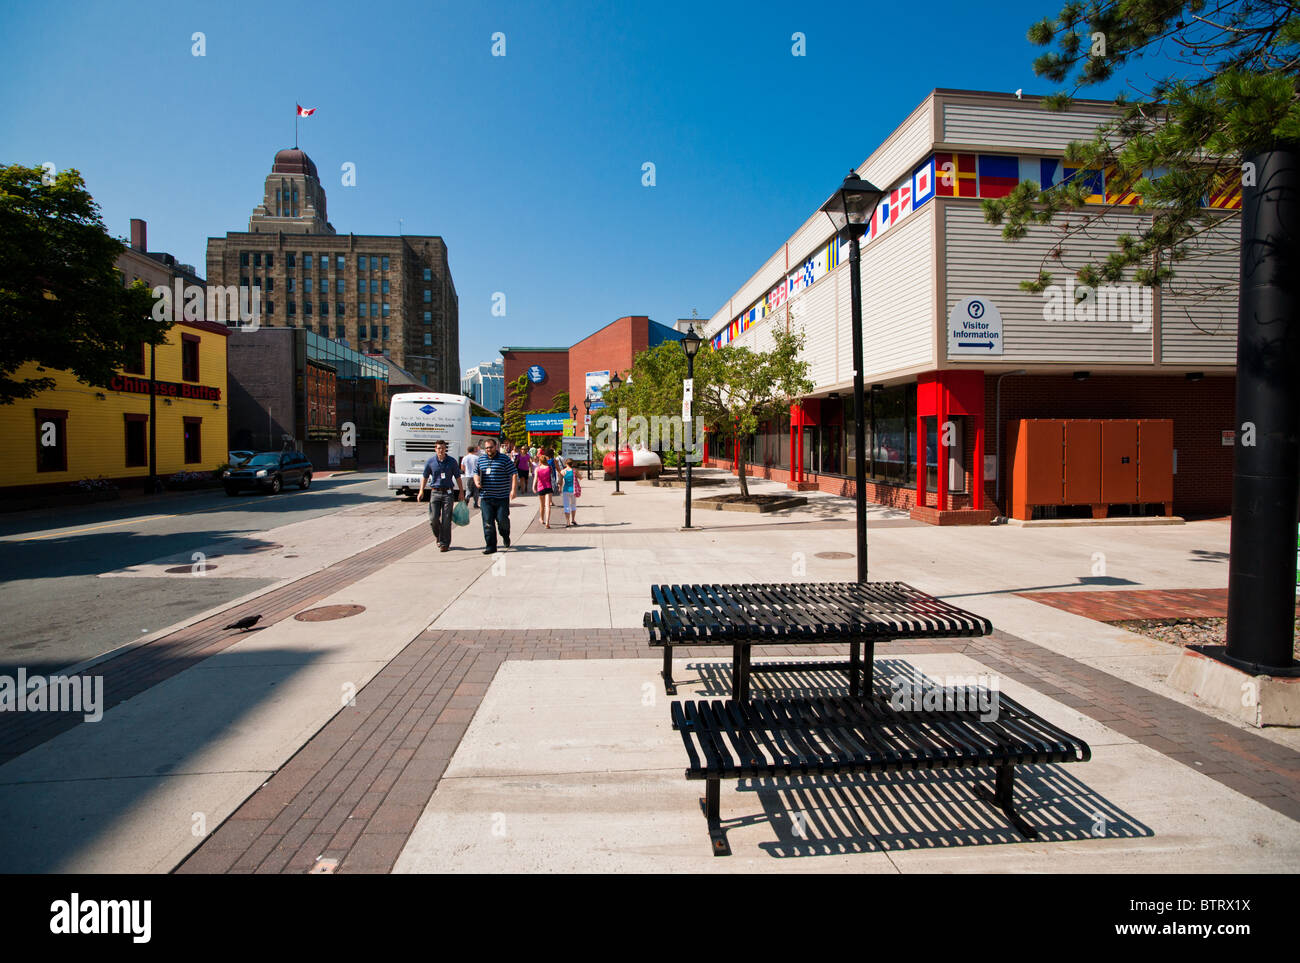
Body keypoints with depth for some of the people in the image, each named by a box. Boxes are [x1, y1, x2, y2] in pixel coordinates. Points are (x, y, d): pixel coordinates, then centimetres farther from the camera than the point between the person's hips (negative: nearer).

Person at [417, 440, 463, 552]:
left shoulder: (452, 462, 2)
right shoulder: (430, 462, 3)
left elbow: (458, 477, 10)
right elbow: (425, 477, 12)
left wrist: (461, 491, 9)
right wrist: (421, 491, 4)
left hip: (448, 493, -1)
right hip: (435, 492, 1)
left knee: (446, 520, -2)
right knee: (433, 519, -4)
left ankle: (444, 543, 8)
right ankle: (439, 537, 24)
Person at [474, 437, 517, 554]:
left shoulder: (505, 459, -1)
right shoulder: (481, 459, 13)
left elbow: (514, 474, -4)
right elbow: (476, 473, 23)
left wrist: (513, 489, -15)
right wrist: (477, 482, 0)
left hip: (502, 497, -3)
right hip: (485, 497, 3)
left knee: (502, 520, -1)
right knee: (488, 523, 0)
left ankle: (506, 537, 30)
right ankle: (491, 546, 5)